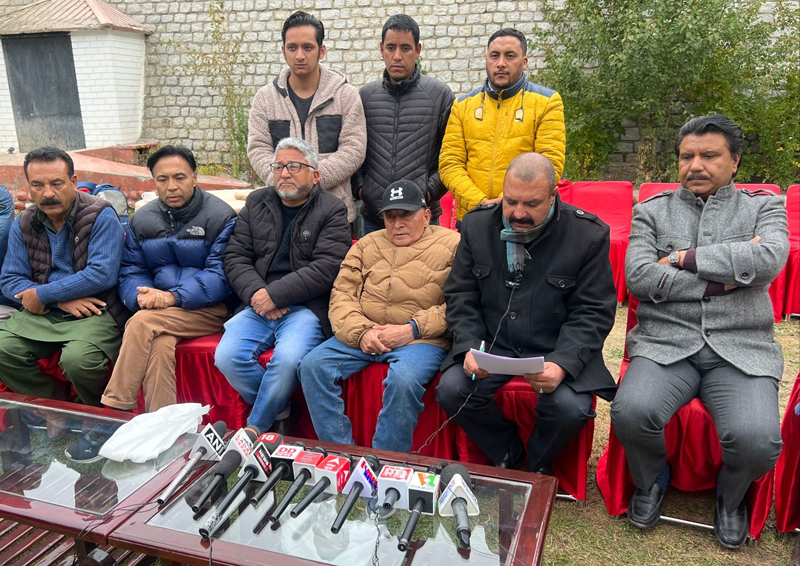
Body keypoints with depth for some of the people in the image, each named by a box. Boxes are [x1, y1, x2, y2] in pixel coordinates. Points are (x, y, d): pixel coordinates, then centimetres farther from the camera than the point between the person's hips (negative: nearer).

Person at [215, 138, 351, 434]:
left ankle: (254, 429, -5)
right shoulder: (256, 203, 17)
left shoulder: (332, 210, 2)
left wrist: (274, 294, -14)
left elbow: (326, 268, -10)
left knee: (288, 359, -31)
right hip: (258, 306, 5)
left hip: (307, 307, -4)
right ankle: (279, 414, 3)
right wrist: (256, 293, -8)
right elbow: (235, 256, 11)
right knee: (227, 357, -20)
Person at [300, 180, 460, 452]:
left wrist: (411, 329, -15)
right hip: (361, 335, 5)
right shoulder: (368, 244, 21)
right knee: (313, 366, -16)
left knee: (404, 380, -34)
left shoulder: (452, 244, 6)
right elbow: (342, 295, 10)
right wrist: (361, 332, -8)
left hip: (421, 338, -4)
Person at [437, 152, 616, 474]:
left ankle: (538, 464, 9)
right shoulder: (477, 224, 0)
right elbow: (460, 297, 3)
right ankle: (507, 456, 8)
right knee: (450, 389, -22)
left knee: (571, 406, -28)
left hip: (557, 350, -2)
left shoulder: (589, 235, -8)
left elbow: (593, 312, -7)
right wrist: (469, 347, -14)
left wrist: (562, 364, -23)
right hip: (491, 344, 2)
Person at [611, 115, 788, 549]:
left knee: (758, 440, -26)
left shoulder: (764, 207, 14)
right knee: (631, 412, -28)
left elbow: (770, 260, -9)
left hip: (742, 348, 0)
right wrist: (722, 279, -6)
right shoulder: (652, 211, 13)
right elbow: (638, 276, -5)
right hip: (665, 342, 0)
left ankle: (730, 496, 14)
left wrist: (685, 258, -8)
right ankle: (652, 480, 10)